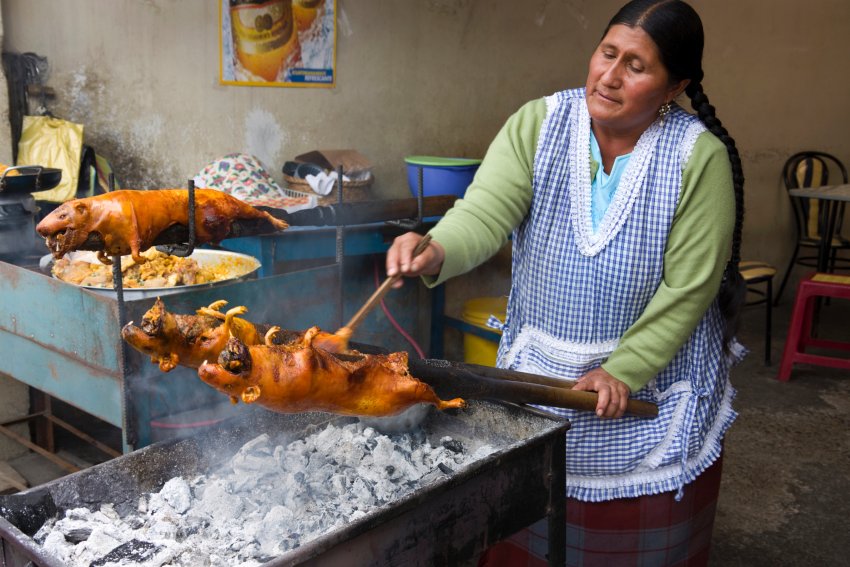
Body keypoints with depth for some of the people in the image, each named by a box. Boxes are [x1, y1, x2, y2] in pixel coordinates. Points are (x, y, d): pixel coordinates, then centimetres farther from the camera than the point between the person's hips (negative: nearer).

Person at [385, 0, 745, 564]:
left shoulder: (700, 156, -14)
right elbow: (487, 211, -24)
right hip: (539, 365, 2)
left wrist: (623, 370, -17)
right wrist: (437, 252, -44)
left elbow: (688, 286, -13)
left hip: (654, 377, -1)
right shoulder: (537, 124, -9)